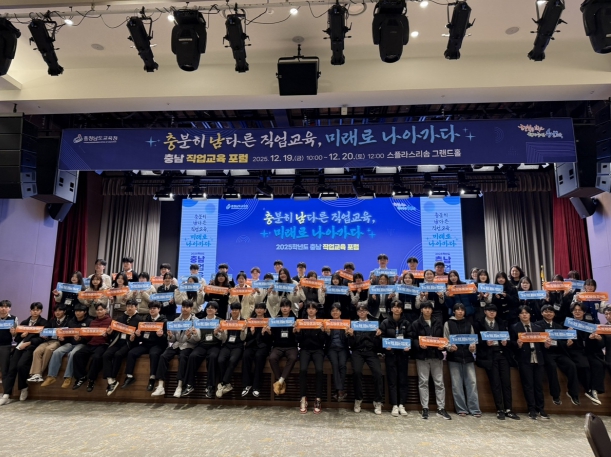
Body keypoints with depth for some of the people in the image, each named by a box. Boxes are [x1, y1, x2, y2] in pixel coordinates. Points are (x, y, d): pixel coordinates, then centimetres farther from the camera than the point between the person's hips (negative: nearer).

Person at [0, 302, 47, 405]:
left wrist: (28, 343, -13)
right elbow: (17, 338, 18)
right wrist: (21, 335, -4)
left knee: (21, 365, -25)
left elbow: (41, 338, -3)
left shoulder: (44, 322, 8)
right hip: (20, 346, 5)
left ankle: (24, 388, -4)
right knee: (12, 367, -14)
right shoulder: (24, 322, 24)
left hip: (32, 347, -5)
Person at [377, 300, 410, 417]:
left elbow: (409, 337, 4)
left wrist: (408, 346, -14)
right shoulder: (385, 322, 0)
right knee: (392, 380, 1)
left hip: (403, 354, 2)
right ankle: (394, 406, 8)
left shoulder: (406, 323, 5)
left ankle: (401, 405, 14)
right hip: (390, 354, -2)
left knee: (403, 380, 5)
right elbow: (382, 338, -1)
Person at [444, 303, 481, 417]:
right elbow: (445, 340, 2)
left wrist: (473, 346, -11)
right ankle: (461, 409, 9)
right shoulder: (448, 323, 4)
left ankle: (475, 409, 5)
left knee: (472, 382, -2)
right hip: (454, 357, -2)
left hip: (468, 356, 2)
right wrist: (450, 347, -17)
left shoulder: (468, 324, 12)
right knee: (457, 384, 1)